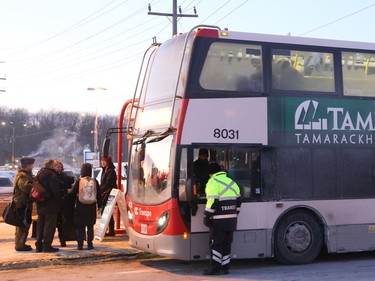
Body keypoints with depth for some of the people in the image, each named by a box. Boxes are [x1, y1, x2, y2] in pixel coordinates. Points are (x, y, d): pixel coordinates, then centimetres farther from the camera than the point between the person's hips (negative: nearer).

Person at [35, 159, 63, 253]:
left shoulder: (39, 174, 11)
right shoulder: (52, 175, -16)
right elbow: (56, 191, -17)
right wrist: (60, 200, -5)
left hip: (40, 205, 8)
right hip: (50, 205, -8)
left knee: (41, 224, 14)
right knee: (50, 225, -3)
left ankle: (39, 245, 18)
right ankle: (47, 246, -4)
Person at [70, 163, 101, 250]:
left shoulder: (79, 181, -8)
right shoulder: (95, 181, -2)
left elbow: (72, 193, -4)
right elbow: (98, 195, 3)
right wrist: (99, 205, 12)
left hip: (80, 208, -2)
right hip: (91, 208, 2)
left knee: (80, 227, 6)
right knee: (90, 226, 9)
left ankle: (80, 244, 4)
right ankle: (90, 244, 8)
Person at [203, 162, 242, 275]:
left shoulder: (213, 182, -8)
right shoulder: (231, 182, 16)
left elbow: (212, 202, -17)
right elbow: (238, 200, 17)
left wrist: (207, 216, -11)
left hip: (219, 220, -7)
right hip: (231, 220, 7)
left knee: (216, 244, -2)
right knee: (226, 244, 12)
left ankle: (215, 268, -3)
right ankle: (225, 268, 14)